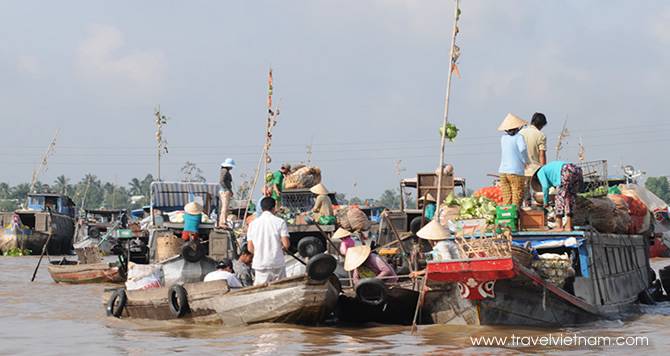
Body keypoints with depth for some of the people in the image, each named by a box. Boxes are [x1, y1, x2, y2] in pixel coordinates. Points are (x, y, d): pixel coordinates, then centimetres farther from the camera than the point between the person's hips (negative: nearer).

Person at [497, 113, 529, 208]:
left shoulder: (503, 138, 9)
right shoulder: (518, 137, -6)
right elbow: (523, 149, -21)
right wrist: (526, 162, -6)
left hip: (503, 171, 5)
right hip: (516, 172, -5)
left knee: (506, 200, 8)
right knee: (517, 200, -1)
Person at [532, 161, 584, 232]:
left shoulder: (540, 172, 21)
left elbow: (545, 186, 5)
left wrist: (545, 202, 16)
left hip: (567, 172, -7)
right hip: (578, 171, 7)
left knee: (560, 197, 5)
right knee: (571, 197, 16)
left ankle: (559, 226, 7)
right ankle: (569, 225, 14)